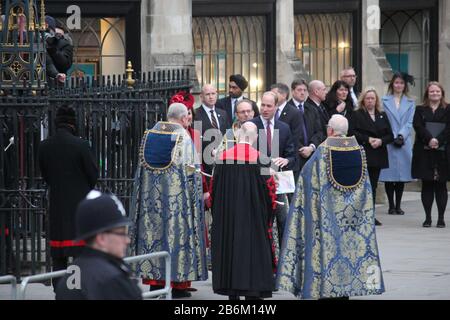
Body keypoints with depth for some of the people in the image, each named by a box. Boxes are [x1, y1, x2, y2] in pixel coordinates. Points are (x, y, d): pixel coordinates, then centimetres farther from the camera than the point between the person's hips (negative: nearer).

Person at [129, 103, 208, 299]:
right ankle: (177, 284, -1)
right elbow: (191, 169, -10)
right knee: (176, 230, -1)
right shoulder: (183, 137, -10)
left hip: (151, 193, 5)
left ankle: (155, 282, 10)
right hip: (176, 192, -5)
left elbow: (142, 163, 10)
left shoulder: (150, 134, 7)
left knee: (153, 230, 8)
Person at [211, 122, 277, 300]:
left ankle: (232, 293, 12)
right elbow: (268, 188, -9)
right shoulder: (259, 158, -12)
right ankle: (251, 293, -1)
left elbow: (214, 187, 5)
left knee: (229, 248, 10)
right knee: (252, 251, 2)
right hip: (253, 217, -3)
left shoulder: (223, 157, -2)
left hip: (226, 215, 3)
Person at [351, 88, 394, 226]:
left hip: (378, 156, 4)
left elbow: (390, 136, 11)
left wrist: (381, 141, -8)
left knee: (373, 185, 5)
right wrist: (368, 139, -15)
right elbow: (353, 133, -7)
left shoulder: (382, 116, 15)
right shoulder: (357, 115, 3)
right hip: (362, 155, -4)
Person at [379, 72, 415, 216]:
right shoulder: (385, 101, 4)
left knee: (402, 174, 2)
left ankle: (398, 205, 8)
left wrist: (401, 136, -12)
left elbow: (409, 123, 4)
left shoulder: (410, 103, 11)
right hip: (388, 143, -2)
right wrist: (393, 138, -11)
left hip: (404, 143, 2)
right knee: (389, 174, -3)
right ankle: (391, 205, 4)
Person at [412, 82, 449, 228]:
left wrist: (438, 140, -19)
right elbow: (418, 126, -5)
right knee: (427, 185, 2)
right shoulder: (420, 110, 10)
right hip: (424, 153, 1)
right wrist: (430, 140, -19)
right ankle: (427, 217, 6)